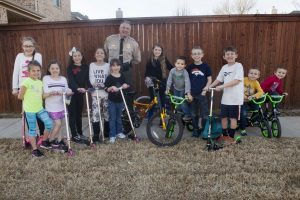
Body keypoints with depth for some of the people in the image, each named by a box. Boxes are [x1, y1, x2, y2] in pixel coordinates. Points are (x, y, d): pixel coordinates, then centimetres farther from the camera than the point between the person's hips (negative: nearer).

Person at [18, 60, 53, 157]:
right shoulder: (26, 82, -15)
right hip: (30, 110, -6)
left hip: (40, 108, 6)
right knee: (32, 130, 5)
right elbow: (20, 96, -14)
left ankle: (44, 142, 18)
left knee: (49, 123, -4)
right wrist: (29, 99, 0)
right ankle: (35, 149, 18)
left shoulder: (40, 82, 7)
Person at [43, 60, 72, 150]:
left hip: (61, 106, 4)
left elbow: (66, 91, 7)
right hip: (51, 107, -4)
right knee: (58, 124, -5)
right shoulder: (46, 78, -7)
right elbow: (44, 95, -12)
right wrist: (51, 93, -31)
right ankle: (50, 141, 15)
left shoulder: (63, 79, 5)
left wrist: (69, 92, -15)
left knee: (58, 124, 12)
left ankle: (59, 142, 23)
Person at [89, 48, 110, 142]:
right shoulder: (92, 65, 8)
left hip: (106, 92, 0)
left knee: (107, 113, 7)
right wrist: (94, 83, -24)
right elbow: (91, 77, -3)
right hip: (95, 92, 0)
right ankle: (96, 135, 1)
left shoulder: (107, 65, 7)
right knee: (95, 113, -7)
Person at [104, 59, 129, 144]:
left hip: (120, 100, 4)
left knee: (119, 117, 17)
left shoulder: (122, 77, 4)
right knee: (112, 118, 1)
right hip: (112, 101, -4)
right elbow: (106, 89, -11)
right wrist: (111, 88, -29)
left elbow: (124, 85, 16)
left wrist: (125, 86, -6)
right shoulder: (109, 77, -10)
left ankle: (119, 132, 31)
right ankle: (112, 135, 9)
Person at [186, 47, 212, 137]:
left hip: (202, 94, -2)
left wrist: (206, 89, -13)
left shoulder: (206, 66, -3)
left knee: (204, 114, 2)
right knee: (194, 114, 12)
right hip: (192, 94, 3)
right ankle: (195, 129, 26)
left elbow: (209, 79, -1)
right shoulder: (190, 67, 4)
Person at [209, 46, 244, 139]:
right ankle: (225, 135, 26)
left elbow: (237, 81, -18)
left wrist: (221, 86, -21)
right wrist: (208, 87, 6)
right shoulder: (224, 67, 11)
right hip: (225, 97, 6)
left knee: (233, 117, 4)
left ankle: (231, 137, 16)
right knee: (224, 116, 10)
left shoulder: (238, 66, -8)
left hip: (235, 97, -5)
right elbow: (218, 79, 16)